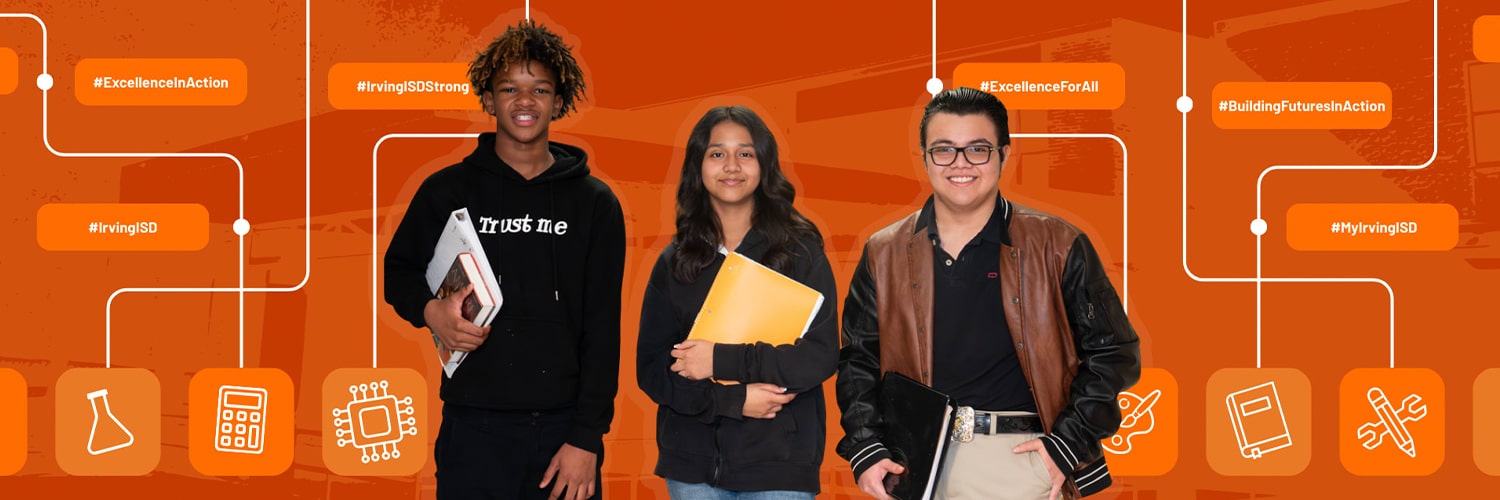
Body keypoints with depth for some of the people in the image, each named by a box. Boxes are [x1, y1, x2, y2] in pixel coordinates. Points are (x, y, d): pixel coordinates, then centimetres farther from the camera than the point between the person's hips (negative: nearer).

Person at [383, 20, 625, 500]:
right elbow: (399, 271, 16)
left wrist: (587, 438, -6)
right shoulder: (448, 191, 4)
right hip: (474, 428, 0)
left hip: (565, 425, 1)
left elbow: (602, 330, 2)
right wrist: (430, 310, -8)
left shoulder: (595, 203, 5)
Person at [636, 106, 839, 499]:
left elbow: (822, 355, -8)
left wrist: (722, 361, -15)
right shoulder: (673, 262, 6)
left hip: (780, 464, -2)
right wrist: (733, 399, -12)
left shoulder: (800, 251, 0)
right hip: (693, 464, 2)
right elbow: (651, 368, 2)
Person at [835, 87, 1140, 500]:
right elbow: (858, 361, 12)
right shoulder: (884, 254, 8)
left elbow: (1112, 351, 3)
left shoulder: (1056, 246, 1)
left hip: (1019, 460, -2)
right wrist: (865, 451, -1)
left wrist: (1068, 446, -5)